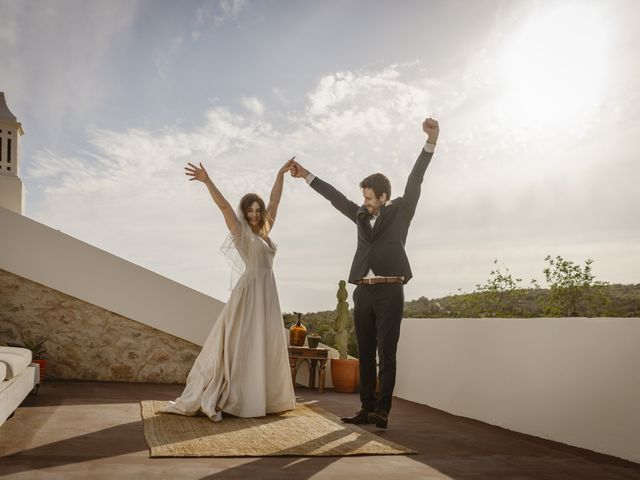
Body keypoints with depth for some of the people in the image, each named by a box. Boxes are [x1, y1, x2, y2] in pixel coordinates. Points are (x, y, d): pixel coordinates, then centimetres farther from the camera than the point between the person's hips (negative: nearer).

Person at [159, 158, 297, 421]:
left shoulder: (263, 232, 15)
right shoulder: (241, 232, -2)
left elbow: (274, 201, 20)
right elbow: (223, 205, -15)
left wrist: (281, 174, 23)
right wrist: (207, 180, -26)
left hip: (267, 294, 7)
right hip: (250, 292, -7)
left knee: (265, 347, 7)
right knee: (240, 345, -8)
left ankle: (260, 397, 13)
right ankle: (210, 399, -5)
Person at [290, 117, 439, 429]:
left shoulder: (400, 211, 6)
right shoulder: (361, 216, 17)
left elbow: (415, 181, -5)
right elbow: (336, 197, 24)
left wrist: (431, 142, -16)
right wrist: (307, 176, 29)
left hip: (389, 291, -5)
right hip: (363, 292, 5)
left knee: (386, 353, -4)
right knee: (365, 354, 6)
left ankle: (382, 410, -3)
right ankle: (367, 408, 12)